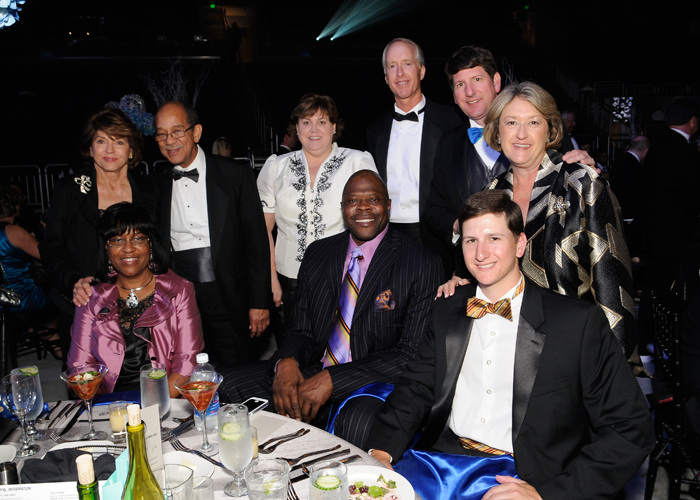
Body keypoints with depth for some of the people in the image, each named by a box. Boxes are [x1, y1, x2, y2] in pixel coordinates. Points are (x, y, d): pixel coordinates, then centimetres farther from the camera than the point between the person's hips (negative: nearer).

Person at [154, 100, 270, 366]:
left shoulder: (236, 174, -2)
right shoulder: (158, 185, 8)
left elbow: (257, 241, -3)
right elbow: (157, 249, 13)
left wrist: (259, 302, -6)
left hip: (229, 302, -2)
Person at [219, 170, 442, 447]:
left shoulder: (422, 264, -6)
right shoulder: (317, 253, 10)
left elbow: (412, 353, -11)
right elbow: (302, 331, 13)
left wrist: (332, 380, -19)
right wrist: (286, 362, -13)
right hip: (311, 373, 5)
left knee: (357, 424, -38)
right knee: (226, 384, -12)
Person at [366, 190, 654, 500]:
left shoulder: (581, 323, -3)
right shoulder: (447, 313, 13)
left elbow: (631, 431, -5)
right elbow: (416, 388, 15)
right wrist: (382, 450, -5)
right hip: (440, 460, 4)